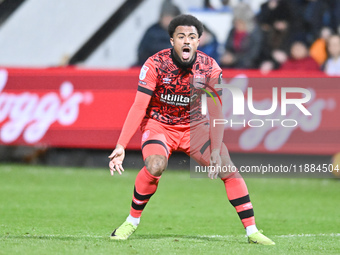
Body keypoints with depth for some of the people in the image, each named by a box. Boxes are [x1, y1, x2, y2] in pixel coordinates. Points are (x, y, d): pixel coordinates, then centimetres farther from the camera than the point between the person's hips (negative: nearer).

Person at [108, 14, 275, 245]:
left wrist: (216, 151, -22)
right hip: (159, 124, -2)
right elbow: (139, 107, -22)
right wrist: (121, 146, -30)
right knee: (155, 166, -31)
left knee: (228, 168, -11)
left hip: (194, 125, 2)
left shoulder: (210, 68, -15)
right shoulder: (156, 64, -21)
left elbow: (216, 113, -11)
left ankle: (252, 231, -1)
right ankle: (131, 222, -10)